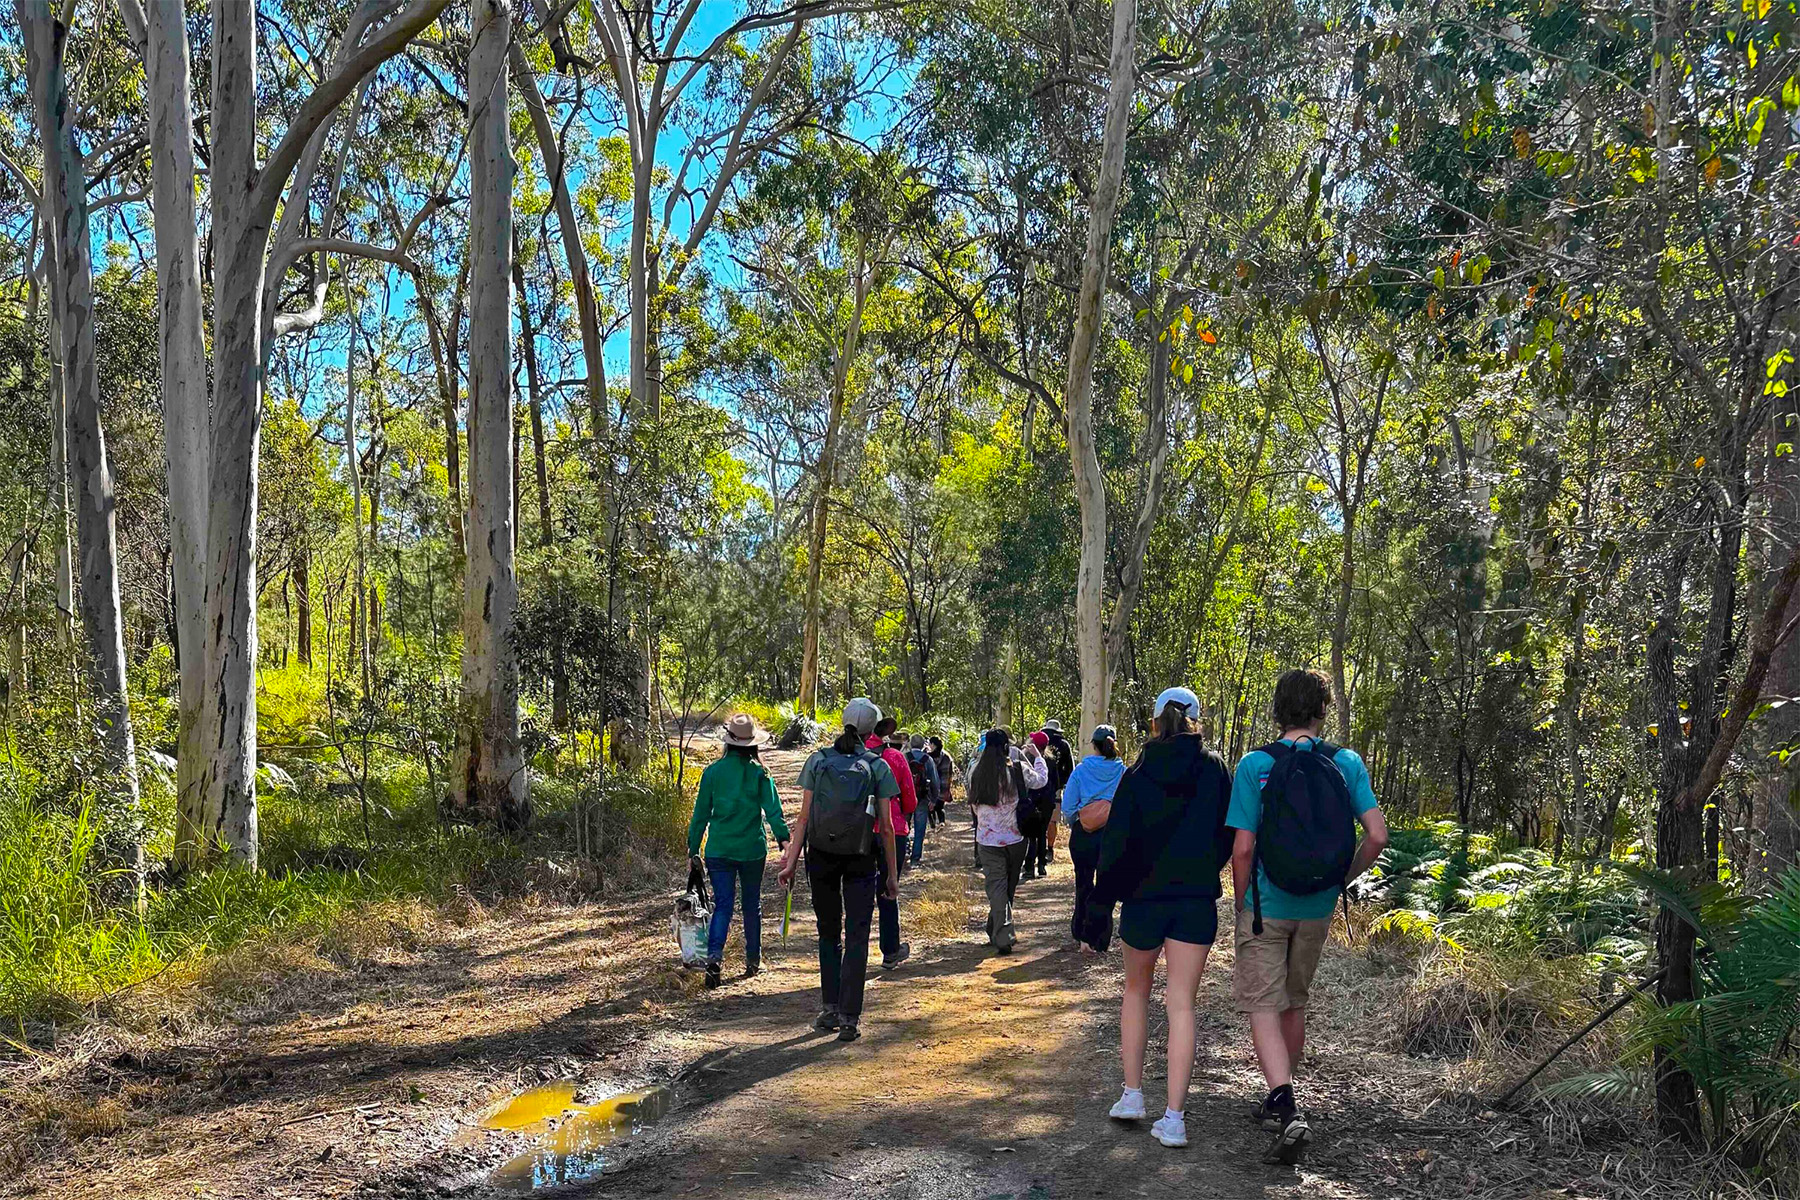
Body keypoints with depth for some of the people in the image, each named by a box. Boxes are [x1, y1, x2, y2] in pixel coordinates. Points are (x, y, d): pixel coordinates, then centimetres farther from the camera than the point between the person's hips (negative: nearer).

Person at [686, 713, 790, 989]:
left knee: (722, 905, 2)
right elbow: (773, 811, -13)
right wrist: (783, 840, -15)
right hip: (752, 850, 0)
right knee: (752, 905, 15)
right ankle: (753, 961, 24)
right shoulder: (759, 774, -4)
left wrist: (693, 850, 11)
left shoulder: (712, 772, -1)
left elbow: (701, 814, 4)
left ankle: (714, 955, -19)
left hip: (719, 850, 0)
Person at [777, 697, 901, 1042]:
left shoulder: (818, 760, 2)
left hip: (821, 857, 2)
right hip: (861, 859, -2)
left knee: (828, 934, 17)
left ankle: (829, 1009, 18)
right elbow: (885, 826, -2)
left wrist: (791, 861, 3)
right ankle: (849, 1019, 1)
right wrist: (892, 872, 6)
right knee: (856, 938, 4)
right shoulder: (878, 767, -2)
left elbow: (804, 817, -1)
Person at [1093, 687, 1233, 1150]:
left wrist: (1104, 897, 4)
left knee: (1136, 990, 20)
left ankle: (1132, 1094, 20)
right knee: (1182, 1004, 4)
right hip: (1197, 898, 0)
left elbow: (1116, 839, -5)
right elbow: (1229, 835, 2)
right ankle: (1174, 1117, 2)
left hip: (1143, 897, 0)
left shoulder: (1137, 774, -5)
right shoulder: (1214, 769, -3)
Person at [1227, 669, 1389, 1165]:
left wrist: (1241, 904, 1)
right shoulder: (1347, 763, -4)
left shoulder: (1255, 765, -12)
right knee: (1294, 1003, 19)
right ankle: (1280, 1101, 34)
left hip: (1265, 905, -4)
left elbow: (1242, 848, -13)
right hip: (1317, 908, 4)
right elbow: (1377, 836, -8)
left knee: (1263, 1006, 1)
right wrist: (1342, 881, 8)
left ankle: (1287, 1110, -15)